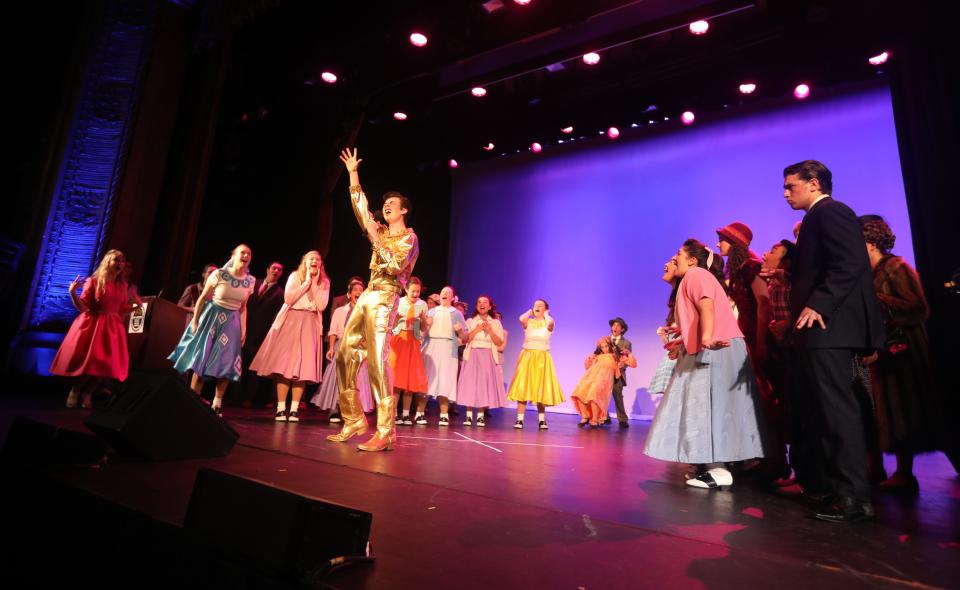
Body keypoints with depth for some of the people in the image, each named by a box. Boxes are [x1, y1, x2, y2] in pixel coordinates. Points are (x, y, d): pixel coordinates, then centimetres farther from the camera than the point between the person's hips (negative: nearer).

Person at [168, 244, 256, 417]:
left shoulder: (250, 281, 0)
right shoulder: (219, 274, -11)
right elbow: (202, 298, -4)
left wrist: (243, 329, 5)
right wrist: (195, 321, -6)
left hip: (232, 322, 3)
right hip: (212, 317, -3)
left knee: (227, 363, 1)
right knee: (201, 358, 2)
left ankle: (217, 404, 12)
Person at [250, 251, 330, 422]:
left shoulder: (324, 282, 8)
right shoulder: (295, 276, 5)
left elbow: (321, 306, -5)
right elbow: (288, 298, -9)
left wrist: (314, 283, -6)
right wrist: (307, 282, -6)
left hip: (310, 325, 1)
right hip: (291, 321, -1)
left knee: (303, 367, -5)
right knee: (284, 364, -6)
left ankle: (294, 409, -1)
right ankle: (281, 408, -2)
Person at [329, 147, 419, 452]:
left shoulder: (409, 238, -1)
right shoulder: (380, 232, 21)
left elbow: (395, 266, -16)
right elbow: (360, 206, 26)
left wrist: (375, 239, -11)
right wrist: (353, 173, 23)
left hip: (385, 298, -8)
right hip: (366, 297, 8)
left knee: (377, 359, -19)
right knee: (346, 356, 4)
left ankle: (386, 433, -19)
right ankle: (354, 421, 12)